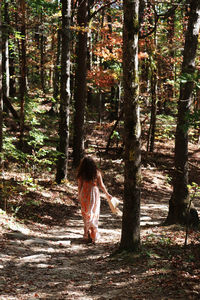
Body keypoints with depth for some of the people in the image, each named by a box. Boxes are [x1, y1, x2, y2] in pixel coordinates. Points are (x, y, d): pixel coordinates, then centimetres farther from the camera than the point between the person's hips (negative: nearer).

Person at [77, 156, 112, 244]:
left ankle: (87, 235, 12)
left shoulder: (81, 174, -7)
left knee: (86, 214, 11)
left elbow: (79, 186, -2)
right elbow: (101, 185, -2)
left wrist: (79, 196, 12)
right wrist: (107, 194, 10)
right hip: (94, 194, 0)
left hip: (84, 195, 0)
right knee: (94, 215, 9)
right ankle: (94, 236, 7)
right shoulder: (97, 172, -6)